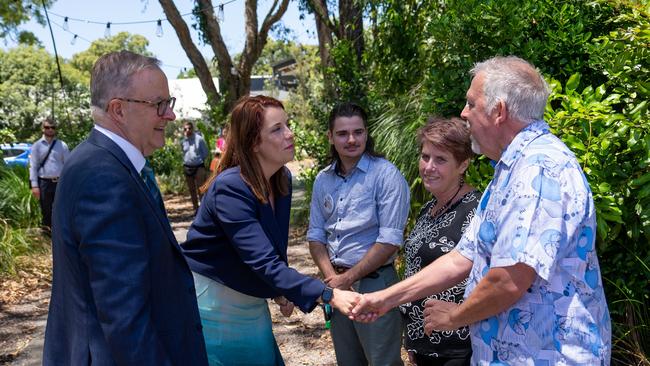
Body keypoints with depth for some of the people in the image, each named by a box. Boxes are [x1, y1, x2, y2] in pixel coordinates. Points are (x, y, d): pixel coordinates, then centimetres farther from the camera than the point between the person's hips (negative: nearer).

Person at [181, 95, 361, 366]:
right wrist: (329, 295, -40)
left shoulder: (282, 179, -3)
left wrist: (282, 291, 3)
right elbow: (263, 261, -35)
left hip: (251, 301, 7)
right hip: (214, 302, -7)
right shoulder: (230, 188, -27)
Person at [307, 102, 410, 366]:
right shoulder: (323, 179, 5)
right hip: (336, 284, 6)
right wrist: (330, 277, -6)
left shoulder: (386, 175, -13)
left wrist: (348, 278, -13)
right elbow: (316, 235, 9)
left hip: (374, 282, -5)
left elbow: (389, 241, -17)